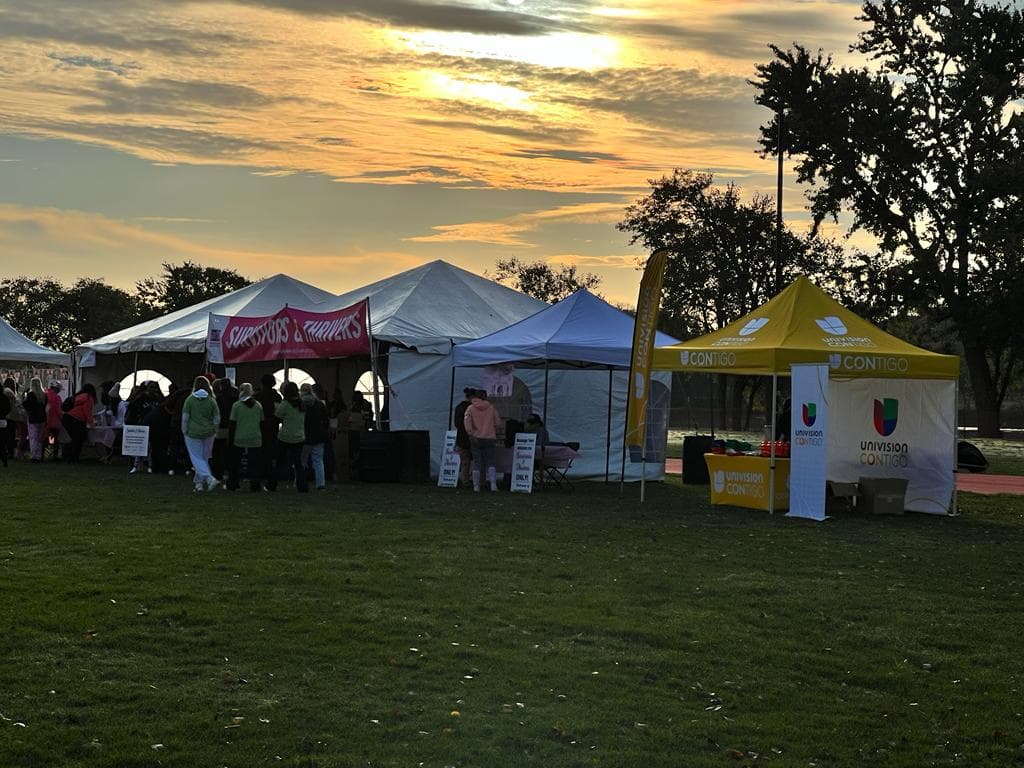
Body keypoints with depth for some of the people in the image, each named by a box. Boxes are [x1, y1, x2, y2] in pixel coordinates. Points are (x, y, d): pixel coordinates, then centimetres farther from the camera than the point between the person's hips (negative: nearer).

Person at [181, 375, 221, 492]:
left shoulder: (190, 399, -9)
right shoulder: (211, 400, -4)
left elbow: (185, 417, -6)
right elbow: (217, 418, 0)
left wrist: (184, 431, 5)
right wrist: (213, 430, 13)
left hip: (193, 433, -3)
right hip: (208, 433, 3)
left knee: (197, 458, 1)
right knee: (204, 458, 15)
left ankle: (210, 479, -17)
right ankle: (199, 482, 19)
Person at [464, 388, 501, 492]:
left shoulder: (471, 408, -2)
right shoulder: (491, 408, 2)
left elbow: (467, 422, -15)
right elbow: (497, 423, 4)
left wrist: (471, 433, -7)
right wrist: (495, 432, 19)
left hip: (476, 439, -1)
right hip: (489, 438, 1)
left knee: (476, 463, 5)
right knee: (490, 462, 9)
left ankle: (476, 486, 3)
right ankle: (493, 484, -7)